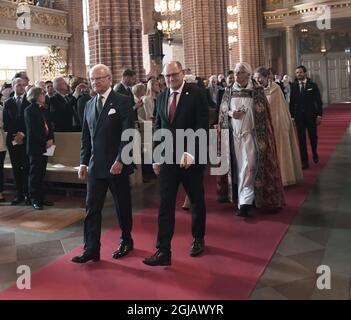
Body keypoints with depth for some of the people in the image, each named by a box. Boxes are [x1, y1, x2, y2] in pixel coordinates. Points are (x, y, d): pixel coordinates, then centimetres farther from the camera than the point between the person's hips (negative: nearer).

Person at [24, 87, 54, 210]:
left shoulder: (44, 110, 15)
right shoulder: (29, 110, -6)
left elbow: (49, 126, 13)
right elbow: (32, 130, -11)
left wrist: (51, 139, -4)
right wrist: (45, 142, -12)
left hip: (45, 145, 6)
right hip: (35, 146, -6)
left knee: (41, 173, 9)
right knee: (35, 173, -1)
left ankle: (40, 197, 14)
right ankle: (34, 199, 5)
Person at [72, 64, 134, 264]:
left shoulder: (122, 102, -6)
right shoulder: (89, 105, 11)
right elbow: (86, 136, 15)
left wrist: (120, 160, -18)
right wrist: (84, 162, 9)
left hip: (117, 165, -5)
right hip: (96, 165, 5)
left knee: (123, 206, 10)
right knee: (92, 208, 2)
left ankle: (127, 241, 28)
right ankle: (91, 249, 7)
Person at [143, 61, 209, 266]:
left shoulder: (196, 94, -7)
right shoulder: (161, 97, 8)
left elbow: (202, 127, -13)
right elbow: (158, 128, 13)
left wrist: (190, 153, -21)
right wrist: (157, 157, 9)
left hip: (191, 157, -3)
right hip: (168, 158, 3)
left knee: (197, 201, 13)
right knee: (166, 205, -2)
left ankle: (198, 239, 34)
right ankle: (163, 251, 1)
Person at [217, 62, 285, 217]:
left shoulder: (257, 92, -1)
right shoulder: (229, 92, 7)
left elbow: (263, 114, 0)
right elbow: (222, 111, 12)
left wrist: (263, 137, -6)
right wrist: (231, 113, -10)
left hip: (251, 134, -4)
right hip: (234, 135, 4)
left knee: (247, 168, -10)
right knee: (239, 167, 9)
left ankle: (245, 202, -9)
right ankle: (248, 197, 24)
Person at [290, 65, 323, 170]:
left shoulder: (313, 85, -1)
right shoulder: (294, 86, 3)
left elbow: (319, 101, -1)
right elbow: (292, 102, 4)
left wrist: (319, 115, -7)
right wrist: (292, 116, 1)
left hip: (311, 116, -1)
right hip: (299, 117, 1)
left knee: (313, 137, 10)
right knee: (301, 139, 1)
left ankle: (314, 153, 37)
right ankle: (304, 161, 8)